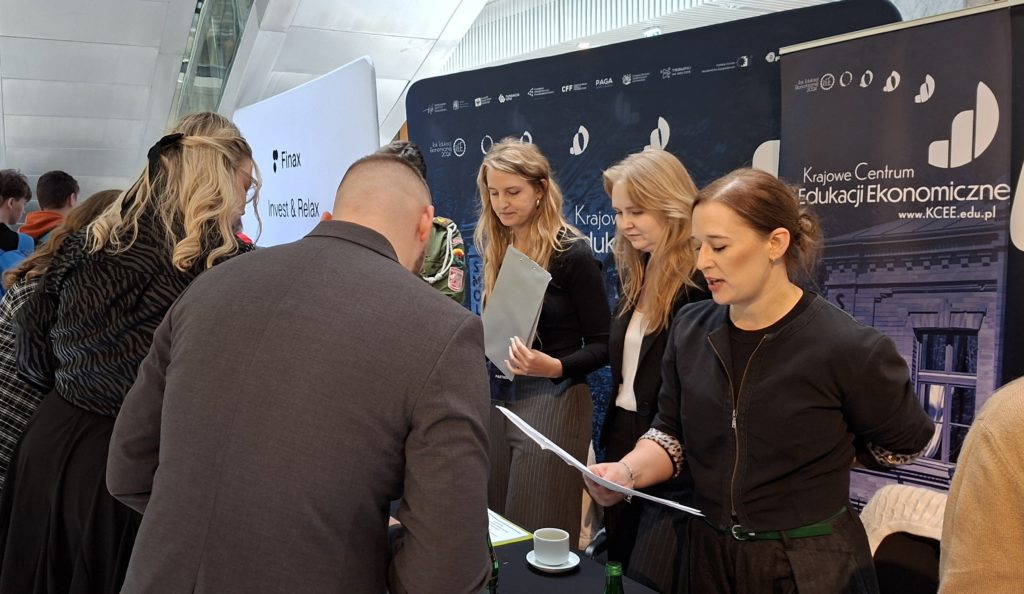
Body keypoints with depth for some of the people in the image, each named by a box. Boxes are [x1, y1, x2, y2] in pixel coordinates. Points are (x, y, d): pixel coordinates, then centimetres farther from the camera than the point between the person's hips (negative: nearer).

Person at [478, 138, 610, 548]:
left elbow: (603, 344, -9)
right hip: (497, 399, 6)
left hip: (552, 401, -6)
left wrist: (555, 367, -25)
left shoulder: (571, 252, -12)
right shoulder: (496, 248, 7)